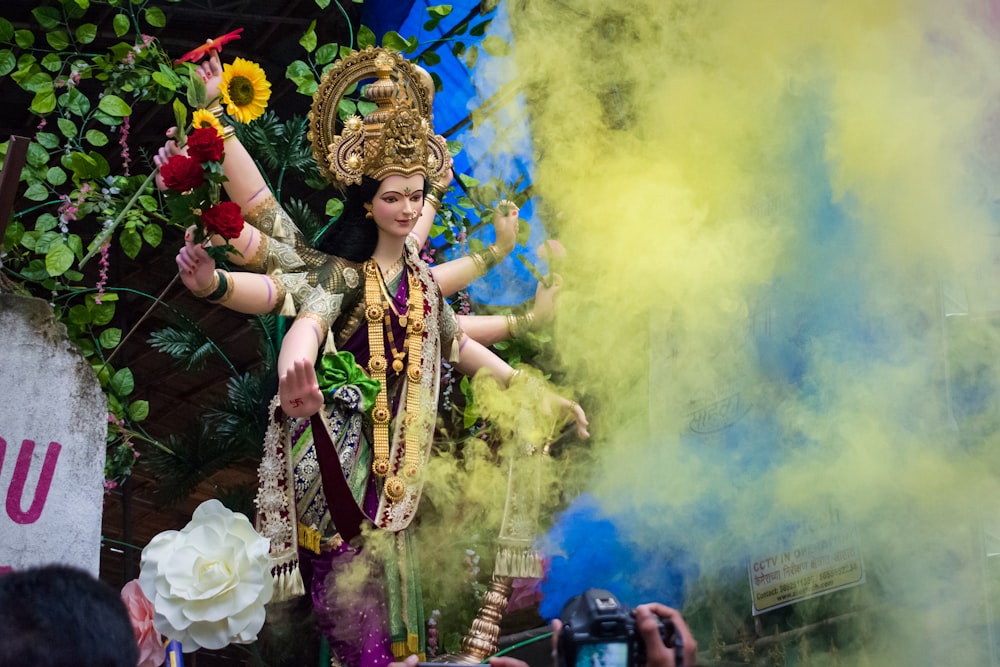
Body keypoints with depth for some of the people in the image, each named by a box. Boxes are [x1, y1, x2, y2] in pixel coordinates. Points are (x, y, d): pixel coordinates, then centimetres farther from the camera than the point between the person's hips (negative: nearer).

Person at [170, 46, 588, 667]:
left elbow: (458, 345, 22)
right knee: (353, 592, -7)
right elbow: (308, 320, -32)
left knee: (390, 587, 7)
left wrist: (537, 393, 23)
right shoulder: (341, 270, -10)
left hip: (394, 453, 6)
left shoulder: (421, 275, 11)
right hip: (341, 447, -6)